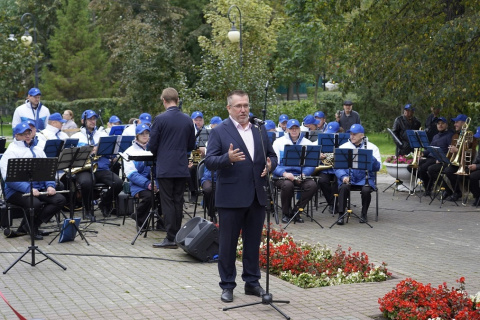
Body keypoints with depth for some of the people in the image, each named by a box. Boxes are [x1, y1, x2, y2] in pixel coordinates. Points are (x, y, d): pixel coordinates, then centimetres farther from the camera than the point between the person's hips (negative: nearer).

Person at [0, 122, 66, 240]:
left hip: (40, 189, 7)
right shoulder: (11, 151, -1)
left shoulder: (37, 150, 20)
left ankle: (31, 226, -11)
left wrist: (50, 185, -5)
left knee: (60, 199, -17)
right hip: (17, 191, -6)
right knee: (35, 203, -35)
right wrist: (29, 189, -24)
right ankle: (29, 226, -3)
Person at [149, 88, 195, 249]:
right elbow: (191, 146, 11)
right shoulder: (188, 120, 3)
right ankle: (177, 235, 16)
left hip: (165, 167, -4)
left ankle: (171, 238, -2)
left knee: (167, 202, -1)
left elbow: (152, 145, -7)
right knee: (178, 201, 11)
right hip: (182, 168, 4)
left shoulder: (160, 119, -11)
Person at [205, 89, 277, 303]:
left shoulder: (260, 131, 12)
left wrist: (270, 165, -6)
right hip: (231, 197, -4)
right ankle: (227, 285, 14)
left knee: (253, 242, 12)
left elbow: (272, 155, 16)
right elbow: (210, 162, -10)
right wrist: (228, 158, -29)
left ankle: (252, 282, 23)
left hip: (257, 196, 5)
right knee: (228, 243, 4)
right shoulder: (219, 132, -4)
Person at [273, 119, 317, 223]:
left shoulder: (308, 143, 13)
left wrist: (303, 174, -16)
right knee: (287, 185, -35)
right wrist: (284, 173, -20)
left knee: (312, 185, -27)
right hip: (282, 176, -2)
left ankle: (296, 211, -7)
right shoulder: (279, 142, 8)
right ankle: (286, 213, -10)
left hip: (301, 176, 2)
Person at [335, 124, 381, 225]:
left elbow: (377, 167, -4)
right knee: (343, 188, -31)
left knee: (366, 190, -30)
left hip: (365, 178, -1)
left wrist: (370, 157, -23)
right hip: (347, 177, 1)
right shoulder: (343, 147, 8)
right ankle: (341, 215, -23)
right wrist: (343, 176, -18)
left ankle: (364, 215, -6)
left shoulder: (372, 147, 5)